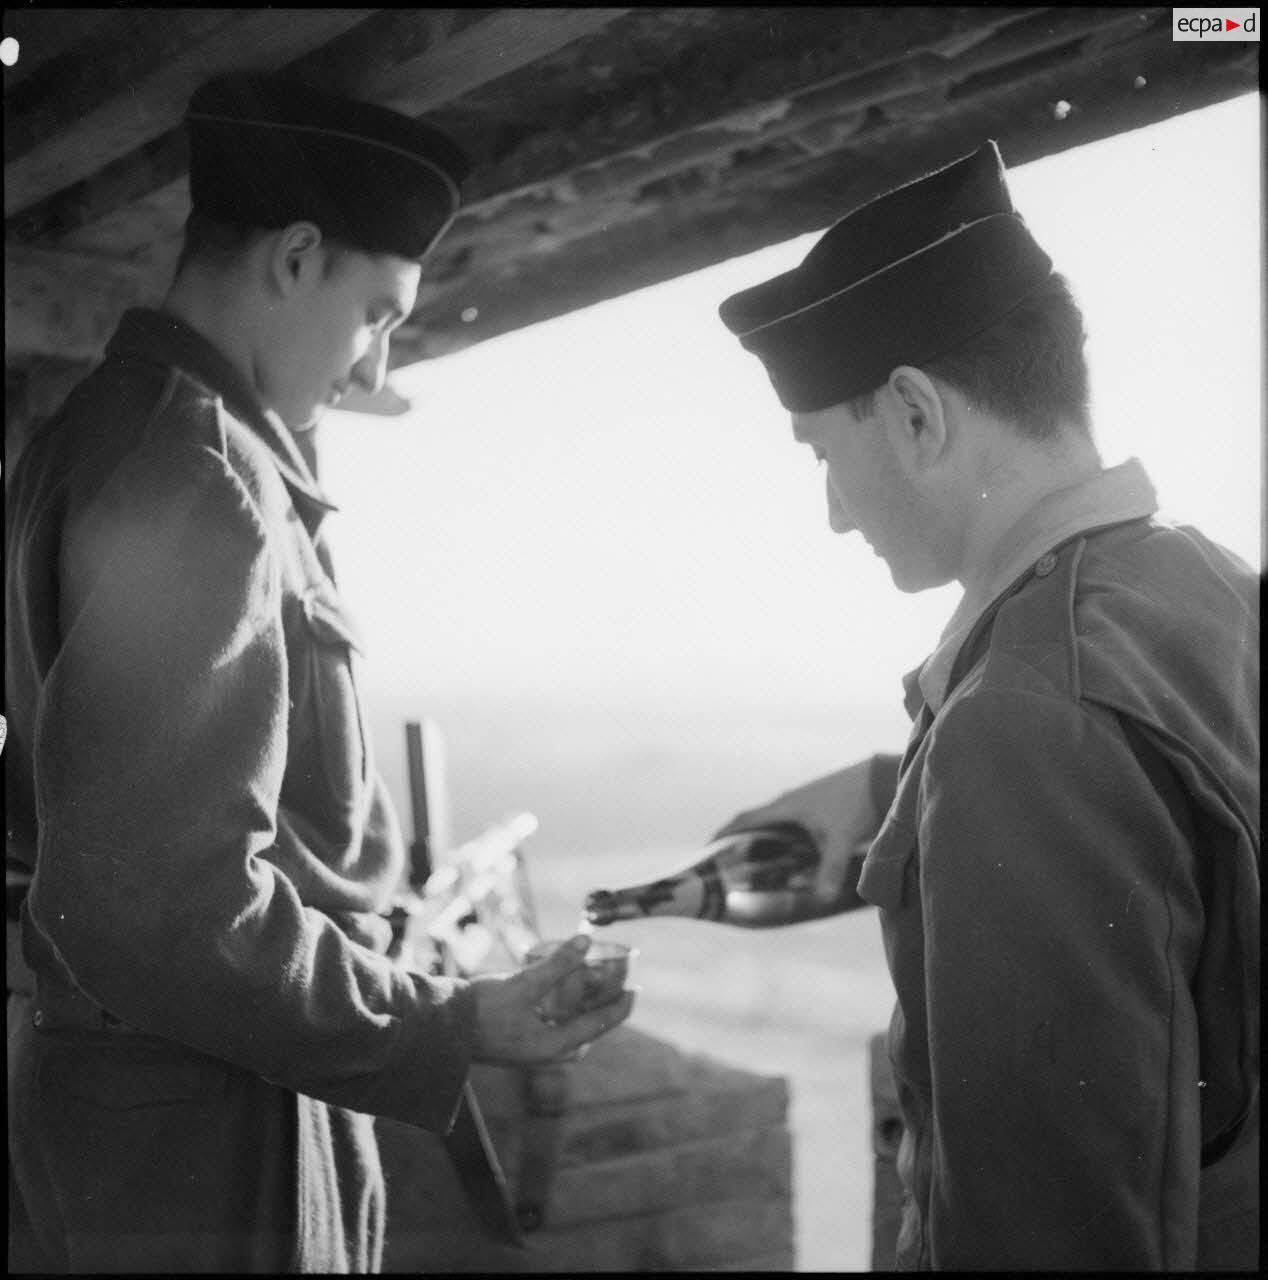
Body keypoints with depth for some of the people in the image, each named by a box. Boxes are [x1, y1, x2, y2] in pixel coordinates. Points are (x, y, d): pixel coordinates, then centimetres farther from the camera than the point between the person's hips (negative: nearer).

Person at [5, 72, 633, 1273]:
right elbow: (170, 913, -28)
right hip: (192, 1132, -10)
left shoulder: (111, 425, 9)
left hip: (126, 1084, 10)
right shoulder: (199, 477, -22)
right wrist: (451, 1024, -19)